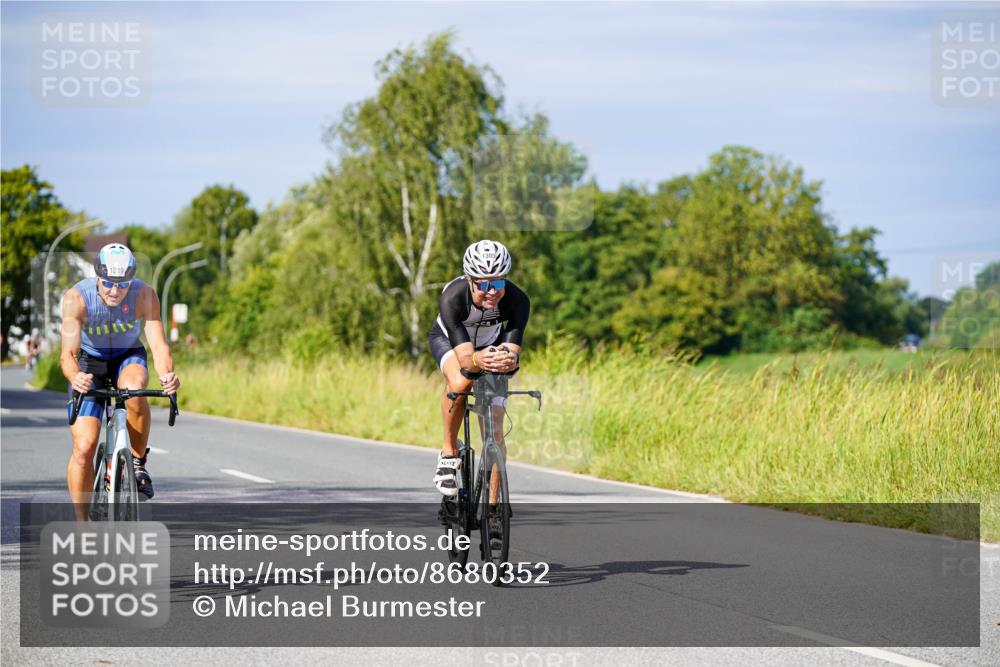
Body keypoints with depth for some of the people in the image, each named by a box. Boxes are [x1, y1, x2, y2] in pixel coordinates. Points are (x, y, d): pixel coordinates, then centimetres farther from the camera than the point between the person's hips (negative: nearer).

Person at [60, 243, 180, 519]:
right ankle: (81, 524, 3)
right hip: (90, 362, 0)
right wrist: (75, 377, -57)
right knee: (84, 448, -12)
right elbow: (68, 352, -35)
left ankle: (138, 462, -15)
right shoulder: (76, 298, -28)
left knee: (134, 389, -37)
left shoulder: (145, 295, -26)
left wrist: (166, 374, -54)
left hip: (128, 357, 0)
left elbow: (158, 343, -33)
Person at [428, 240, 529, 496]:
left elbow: (513, 352, -38)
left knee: (495, 433, -6)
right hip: (449, 340, -2)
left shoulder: (517, 300, -34)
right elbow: (465, 357, -45)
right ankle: (449, 450, -13)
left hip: (491, 344, 2)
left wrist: (508, 360, -62)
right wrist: (478, 360, -69)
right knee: (459, 382, -37)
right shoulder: (453, 297, -40)